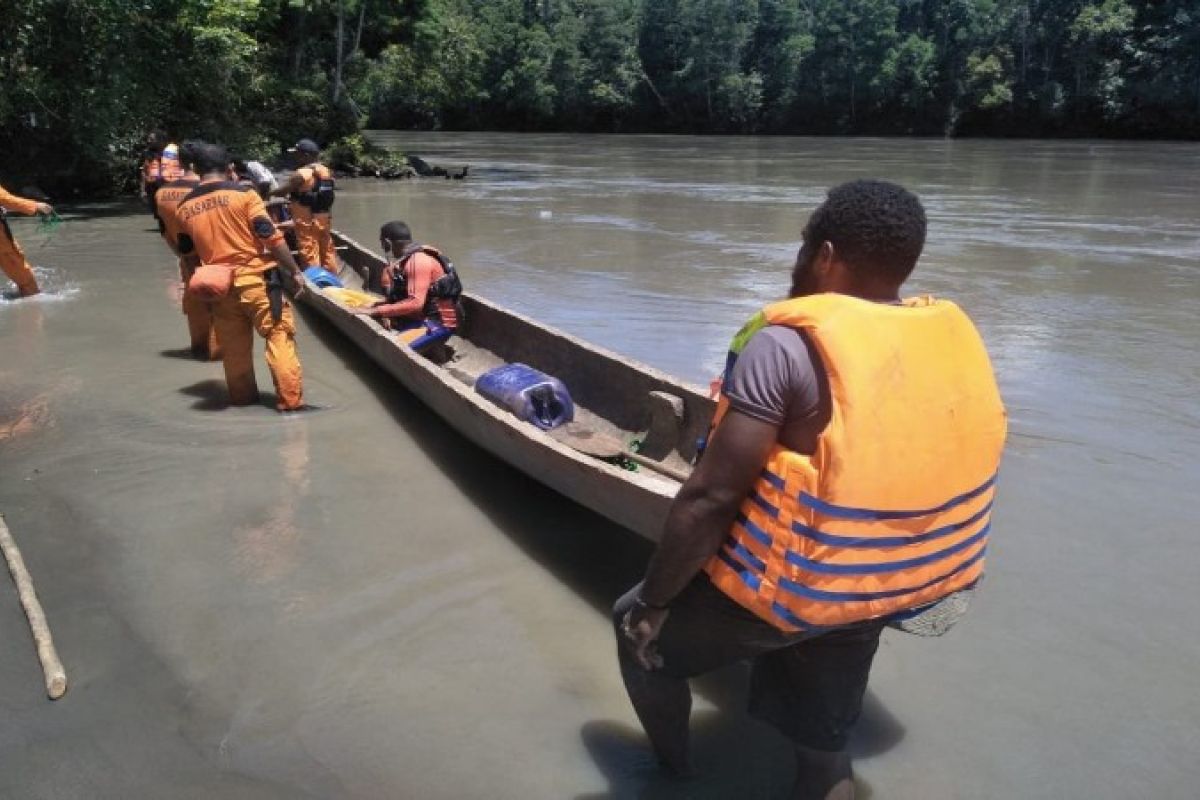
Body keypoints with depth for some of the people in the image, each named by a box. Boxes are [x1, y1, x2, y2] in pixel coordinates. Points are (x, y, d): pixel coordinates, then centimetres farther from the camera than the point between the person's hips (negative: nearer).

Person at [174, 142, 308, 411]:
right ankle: (290, 399, -2)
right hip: (255, 278, -4)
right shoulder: (243, 194, -7)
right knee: (279, 336, 1)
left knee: (233, 345, 16)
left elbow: (187, 251, 17)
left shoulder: (184, 208, 7)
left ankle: (242, 396, 27)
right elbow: (271, 237, -11)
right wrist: (295, 271, -4)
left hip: (219, 285, 5)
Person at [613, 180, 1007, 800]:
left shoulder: (788, 344, -23)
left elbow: (711, 496, -23)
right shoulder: (956, 336, -2)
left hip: (783, 593, -5)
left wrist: (652, 602, -9)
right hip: (883, 599, 6)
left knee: (639, 630, 22)